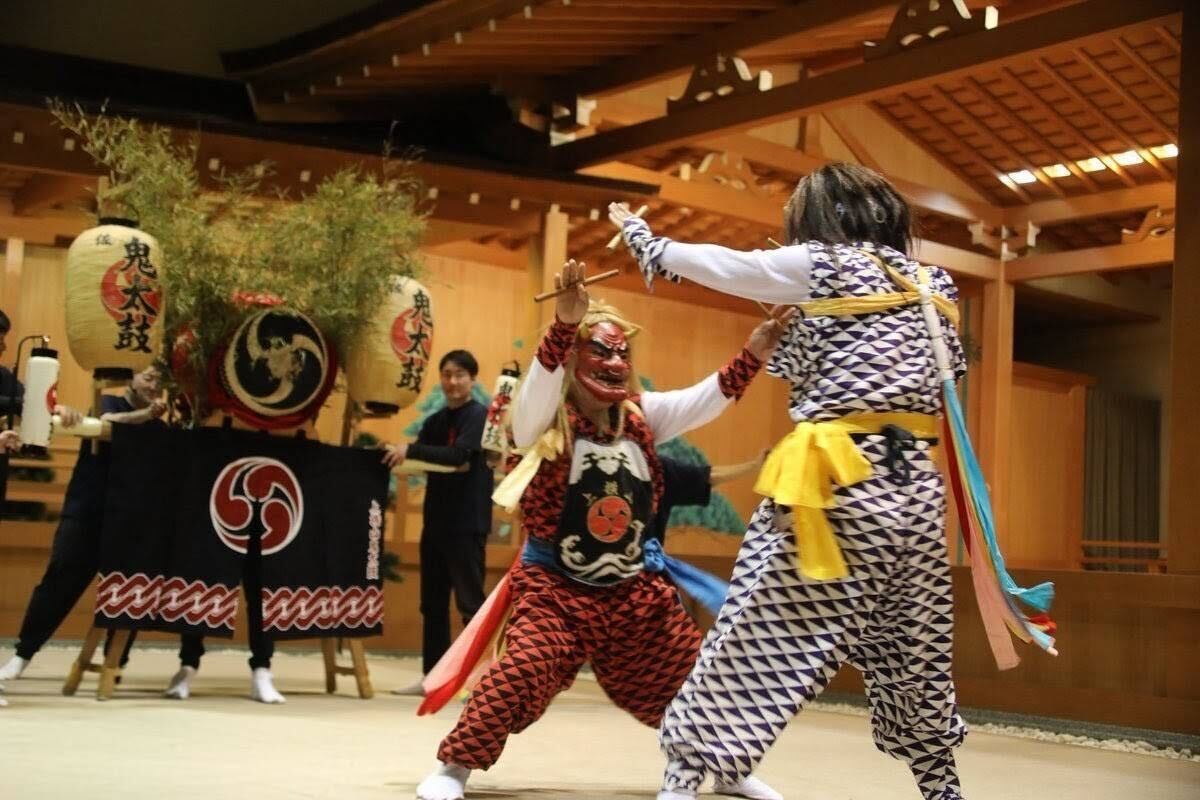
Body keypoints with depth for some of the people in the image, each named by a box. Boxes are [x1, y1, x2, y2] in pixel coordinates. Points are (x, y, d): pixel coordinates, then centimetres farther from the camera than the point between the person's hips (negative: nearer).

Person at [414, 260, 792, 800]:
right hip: (555, 585, -5)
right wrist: (565, 322, -51)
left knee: (687, 675, 11)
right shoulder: (548, 421, -13)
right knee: (520, 674, -23)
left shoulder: (642, 416, 1)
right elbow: (541, 383, -34)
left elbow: (708, 397, -9)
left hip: (633, 588, 5)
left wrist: (758, 348, -25)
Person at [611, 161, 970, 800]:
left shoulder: (824, 263, -1)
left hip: (838, 486, -6)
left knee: (749, 650, -2)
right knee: (914, 659, 19)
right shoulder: (930, 283, 14)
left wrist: (638, 234, 25)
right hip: (916, 489, 6)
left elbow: (711, 263, 7)